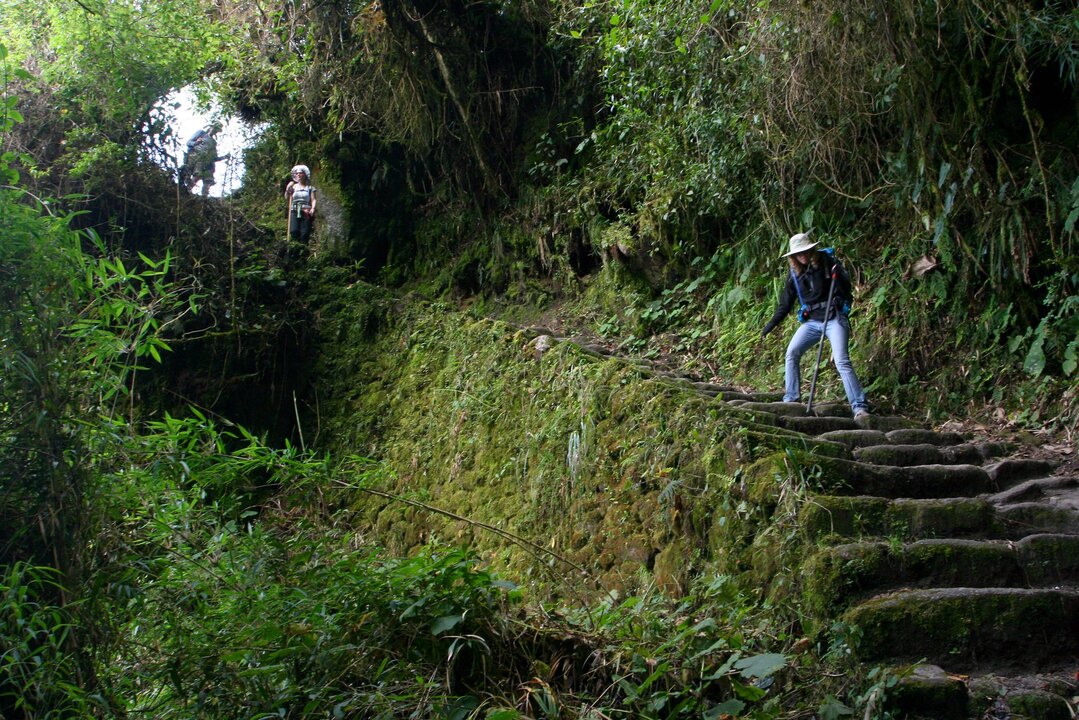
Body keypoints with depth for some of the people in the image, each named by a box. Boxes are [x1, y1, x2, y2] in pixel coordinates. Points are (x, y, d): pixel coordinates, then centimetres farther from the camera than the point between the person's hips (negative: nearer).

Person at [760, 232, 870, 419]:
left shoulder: (827, 261, -7)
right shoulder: (794, 272, 5)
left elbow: (846, 288, -10)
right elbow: (786, 301, 15)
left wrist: (838, 277, -30)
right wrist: (772, 323, 14)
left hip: (834, 318, -5)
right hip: (811, 321, 5)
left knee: (842, 361, -17)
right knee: (792, 353, -5)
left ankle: (860, 407, -18)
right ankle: (791, 398, 7)